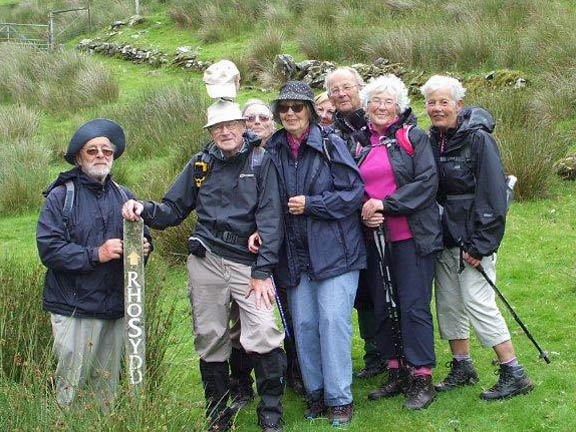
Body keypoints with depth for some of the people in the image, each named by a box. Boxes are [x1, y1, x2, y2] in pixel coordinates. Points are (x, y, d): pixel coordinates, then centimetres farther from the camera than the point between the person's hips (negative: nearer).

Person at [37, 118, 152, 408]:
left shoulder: (123, 196, 12)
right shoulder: (61, 196, -4)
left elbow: (142, 235, 23)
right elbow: (49, 248, -13)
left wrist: (143, 248, -1)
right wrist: (96, 254, -20)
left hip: (116, 308, 5)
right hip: (74, 309, -5)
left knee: (107, 386, 13)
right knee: (72, 386, -3)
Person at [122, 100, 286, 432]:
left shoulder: (261, 162, 2)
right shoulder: (200, 165, 12)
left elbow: (270, 218, -4)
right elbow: (173, 210, 15)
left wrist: (262, 271, -11)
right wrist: (144, 209, -7)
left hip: (249, 262, -3)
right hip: (206, 259, 3)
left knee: (264, 336, -16)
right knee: (210, 339, 7)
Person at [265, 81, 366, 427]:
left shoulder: (331, 145, -7)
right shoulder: (274, 151, 7)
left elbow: (354, 192, -10)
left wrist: (310, 204, -14)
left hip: (335, 249, -5)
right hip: (295, 253, 5)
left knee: (333, 320, -7)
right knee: (304, 324, 8)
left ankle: (340, 399, 3)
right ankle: (316, 393, 22)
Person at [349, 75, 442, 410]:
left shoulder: (413, 137, -1)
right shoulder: (358, 142, 11)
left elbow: (427, 182, -11)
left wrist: (385, 204, -16)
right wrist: (363, 213, -6)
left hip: (411, 237, -5)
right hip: (374, 239, 5)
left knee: (414, 306, -5)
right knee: (382, 307, 9)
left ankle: (422, 378, 3)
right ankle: (397, 373, 21)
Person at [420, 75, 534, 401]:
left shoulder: (478, 139, -12)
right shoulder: (433, 141, 9)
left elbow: (493, 195, -16)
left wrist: (480, 244, -19)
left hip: (472, 238, -7)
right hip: (445, 238, 7)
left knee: (478, 303, -9)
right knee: (448, 304, 11)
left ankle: (515, 374, 0)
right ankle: (462, 367, 25)